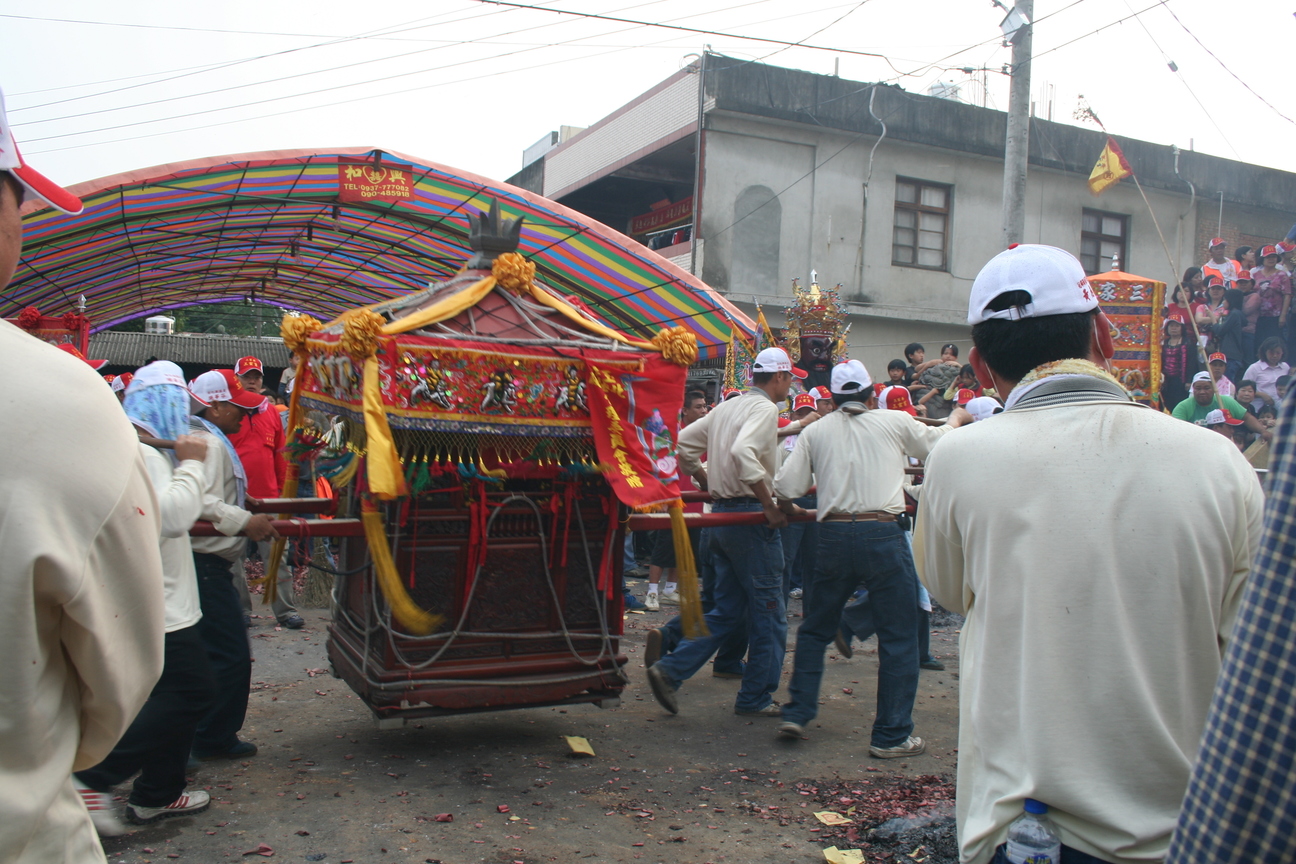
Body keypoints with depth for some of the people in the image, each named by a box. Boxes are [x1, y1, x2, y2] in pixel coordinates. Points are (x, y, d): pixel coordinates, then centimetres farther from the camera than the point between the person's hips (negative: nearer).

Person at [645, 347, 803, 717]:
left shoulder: (727, 407, 15)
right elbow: (743, 452, -29)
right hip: (750, 515, -9)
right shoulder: (764, 409, -11)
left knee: (727, 611, 14)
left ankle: (670, 669, 5)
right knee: (769, 612, 4)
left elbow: (683, 443, 15)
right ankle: (755, 698, 12)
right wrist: (770, 505, -25)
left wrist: (706, 482, 20)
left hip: (721, 513, 9)